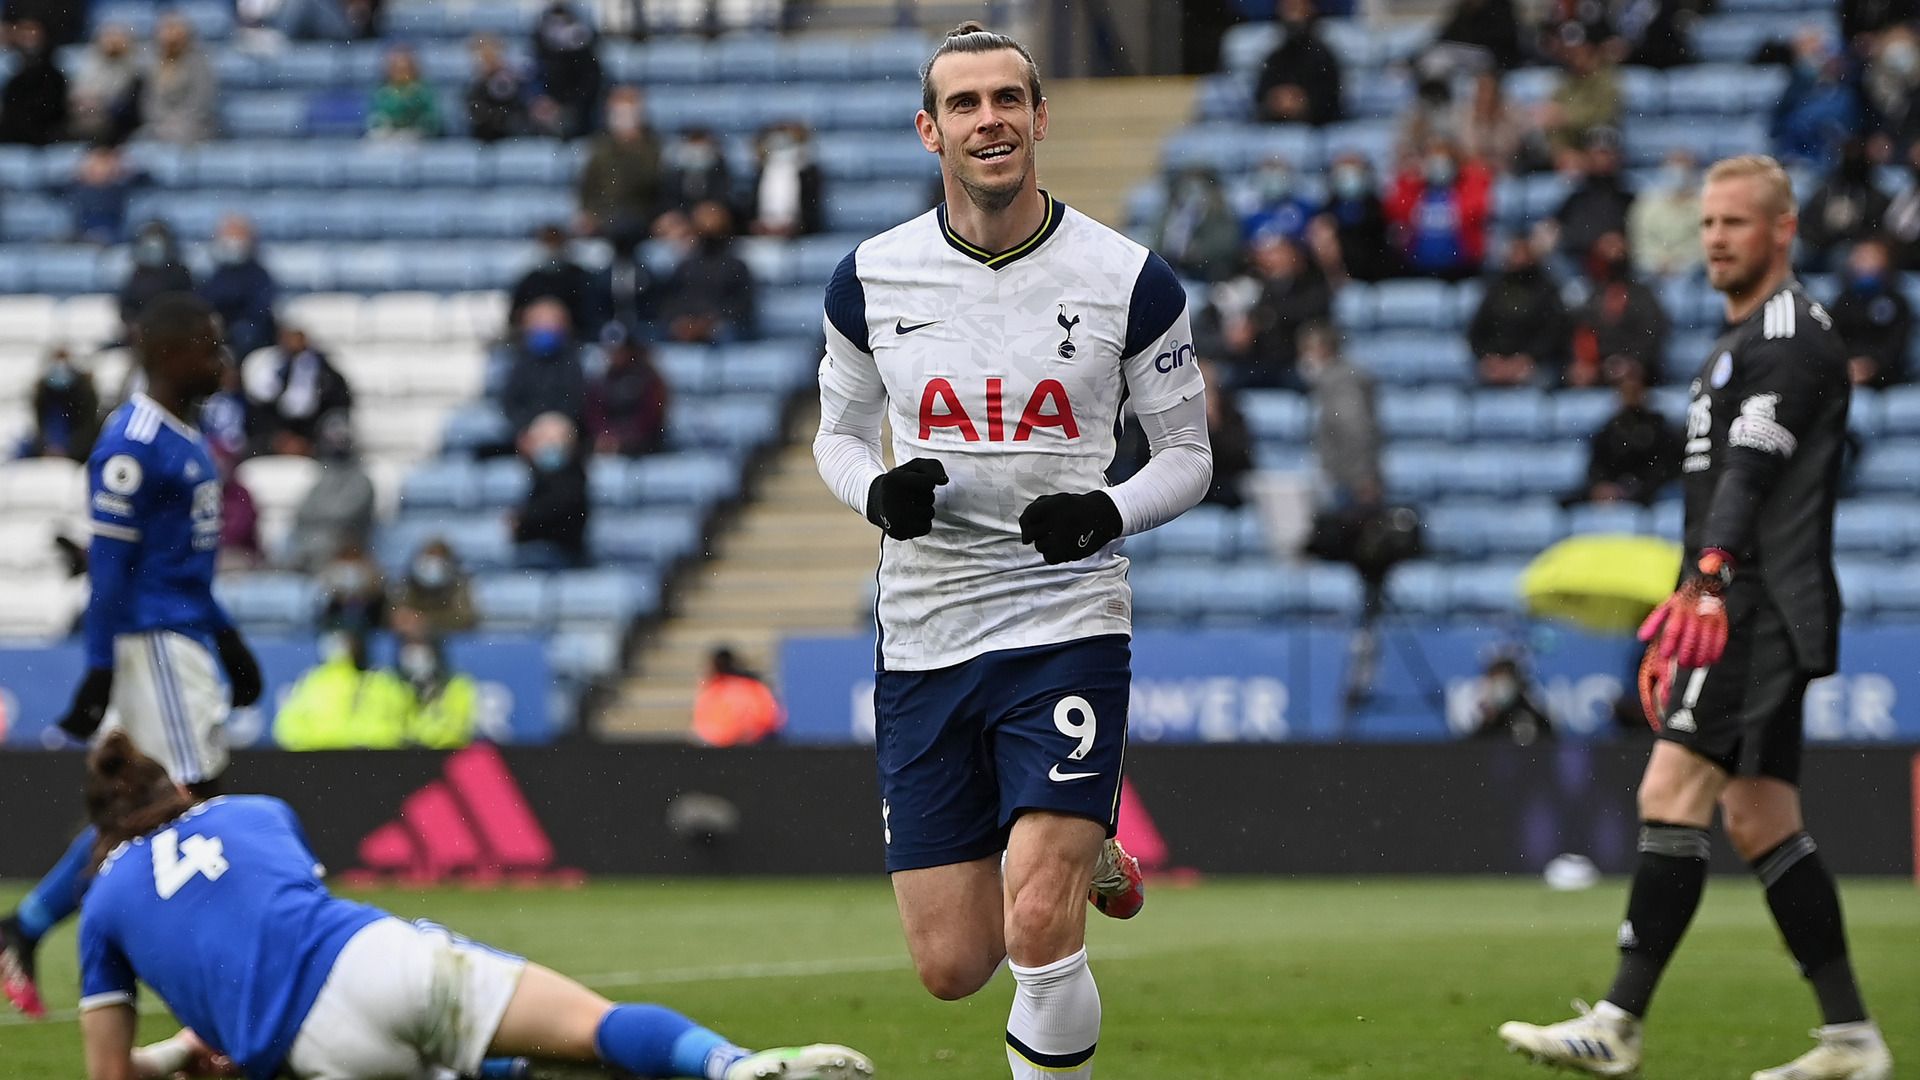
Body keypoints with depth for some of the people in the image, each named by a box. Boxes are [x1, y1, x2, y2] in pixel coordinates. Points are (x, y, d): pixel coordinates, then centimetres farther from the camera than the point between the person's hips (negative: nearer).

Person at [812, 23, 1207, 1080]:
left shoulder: (1131, 280, -3)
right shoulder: (870, 279, 1)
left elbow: (1188, 450, 6)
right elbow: (839, 430, 15)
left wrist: (1109, 513, -15)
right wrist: (877, 491, -8)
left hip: (1066, 624, -3)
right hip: (924, 636, 3)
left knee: (1039, 927, -20)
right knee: (951, 967, 5)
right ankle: (1086, 851, 37)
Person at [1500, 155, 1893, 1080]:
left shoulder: (1792, 332, -8)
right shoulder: (1739, 343, 24)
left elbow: (1750, 470, -23)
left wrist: (1708, 580, -34)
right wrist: (1680, 618, 29)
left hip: (1764, 607, -11)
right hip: (1739, 612, 11)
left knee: (1673, 793, -15)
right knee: (1758, 821, 8)